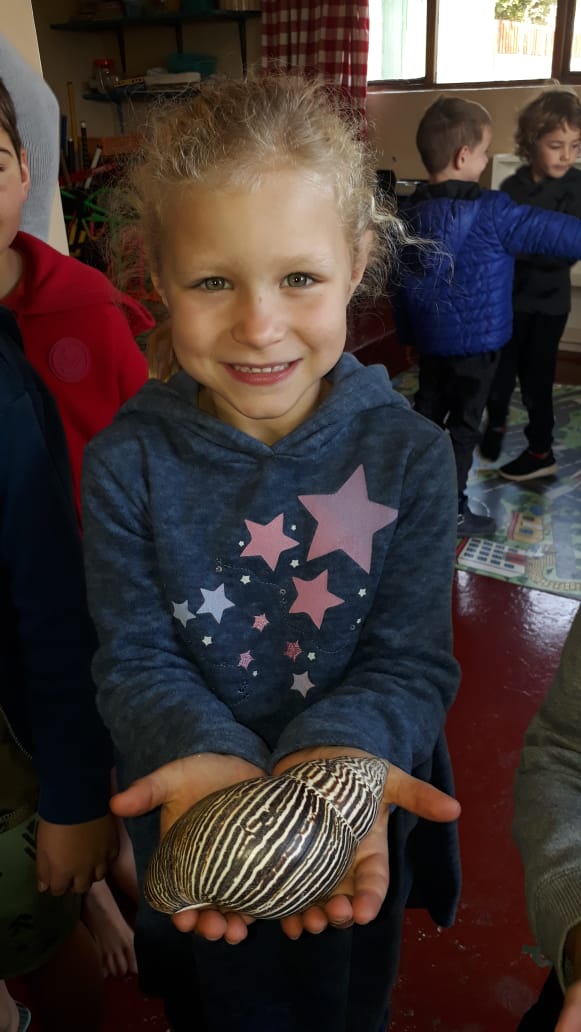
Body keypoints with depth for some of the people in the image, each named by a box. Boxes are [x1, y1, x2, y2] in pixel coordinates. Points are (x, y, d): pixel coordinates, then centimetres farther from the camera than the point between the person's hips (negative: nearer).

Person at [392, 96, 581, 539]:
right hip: (477, 338, -6)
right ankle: (452, 512, 12)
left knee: (427, 409, 19)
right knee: (464, 423, 4)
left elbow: (400, 278, 9)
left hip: (430, 335, 6)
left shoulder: (411, 209, 1)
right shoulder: (492, 212, -19)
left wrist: (408, 331, 19)